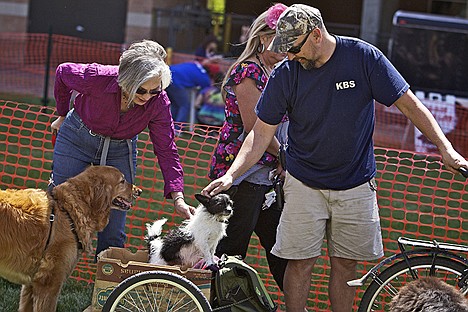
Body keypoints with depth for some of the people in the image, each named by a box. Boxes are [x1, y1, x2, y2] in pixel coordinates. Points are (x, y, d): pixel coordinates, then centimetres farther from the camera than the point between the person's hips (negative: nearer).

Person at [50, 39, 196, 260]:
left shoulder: (158, 102, -26)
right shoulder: (97, 78, -32)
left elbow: (166, 151, -22)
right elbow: (63, 72, -11)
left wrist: (178, 198, -33)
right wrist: (63, 115, 4)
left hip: (121, 149, 2)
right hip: (78, 138, -2)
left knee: (114, 231, 1)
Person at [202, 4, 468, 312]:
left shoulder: (364, 57, -12)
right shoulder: (284, 75, -9)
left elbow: (409, 104, -7)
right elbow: (261, 133, -4)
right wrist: (231, 175, -17)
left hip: (356, 184, 0)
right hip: (304, 183, 0)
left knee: (345, 263, 5)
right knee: (301, 262, -3)